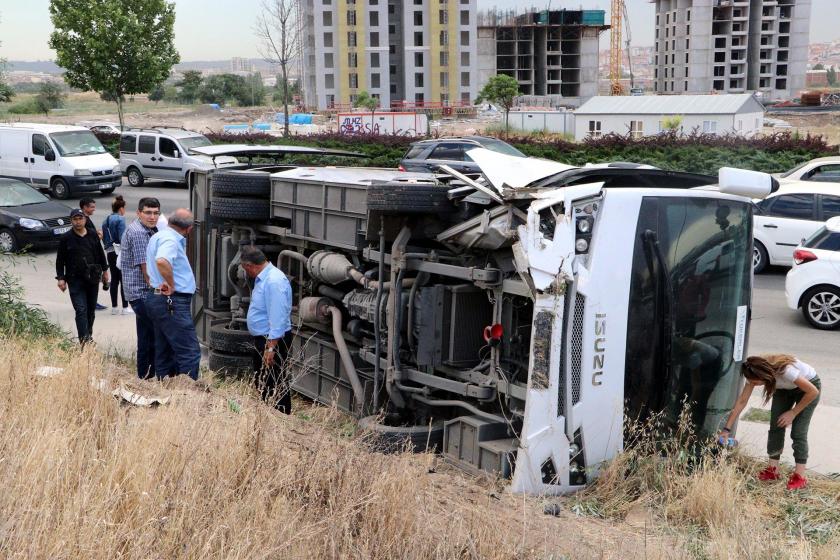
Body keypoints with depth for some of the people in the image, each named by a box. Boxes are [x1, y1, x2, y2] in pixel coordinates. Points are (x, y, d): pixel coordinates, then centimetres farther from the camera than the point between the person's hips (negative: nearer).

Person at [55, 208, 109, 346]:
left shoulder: (93, 236, 7)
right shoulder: (66, 239, -2)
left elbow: (100, 254, 18)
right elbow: (60, 260, 1)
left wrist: (105, 270, 18)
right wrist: (60, 278, -5)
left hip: (93, 278, 4)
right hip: (75, 280, -4)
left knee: (91, 309, 13)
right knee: (81, 310, -11)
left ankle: (89, 334, 30)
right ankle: (84, 340, -16)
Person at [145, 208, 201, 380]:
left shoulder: (158, 236, 17)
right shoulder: (170, 240, -15)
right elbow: (162, 261, -36)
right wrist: (171, 285, -24)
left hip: (159, 299, 11)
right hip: (172, 302, -11)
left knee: (164, 352, 14)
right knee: (190, 352, -9)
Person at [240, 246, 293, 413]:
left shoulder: (274, 282, -23)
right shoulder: (263, 278, 10)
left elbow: (277, 318, -27)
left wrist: (270, 348, -27)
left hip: (273, 341, -11)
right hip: (262, 338, 11)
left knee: (275, 385, -5)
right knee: (263, 382, 19)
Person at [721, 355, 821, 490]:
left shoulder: (785, 370, -41)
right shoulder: (755, 373, -25)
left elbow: (813, 392, -29)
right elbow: (741, 402, -19)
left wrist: (793, 413, -21)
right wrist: (726, 429, -20)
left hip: (808, 385, -5)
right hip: (784, 388, 5)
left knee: (798, 432, -13)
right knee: (775, 427, -4)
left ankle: (800, 476, -9)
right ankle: (773, 470, 2)